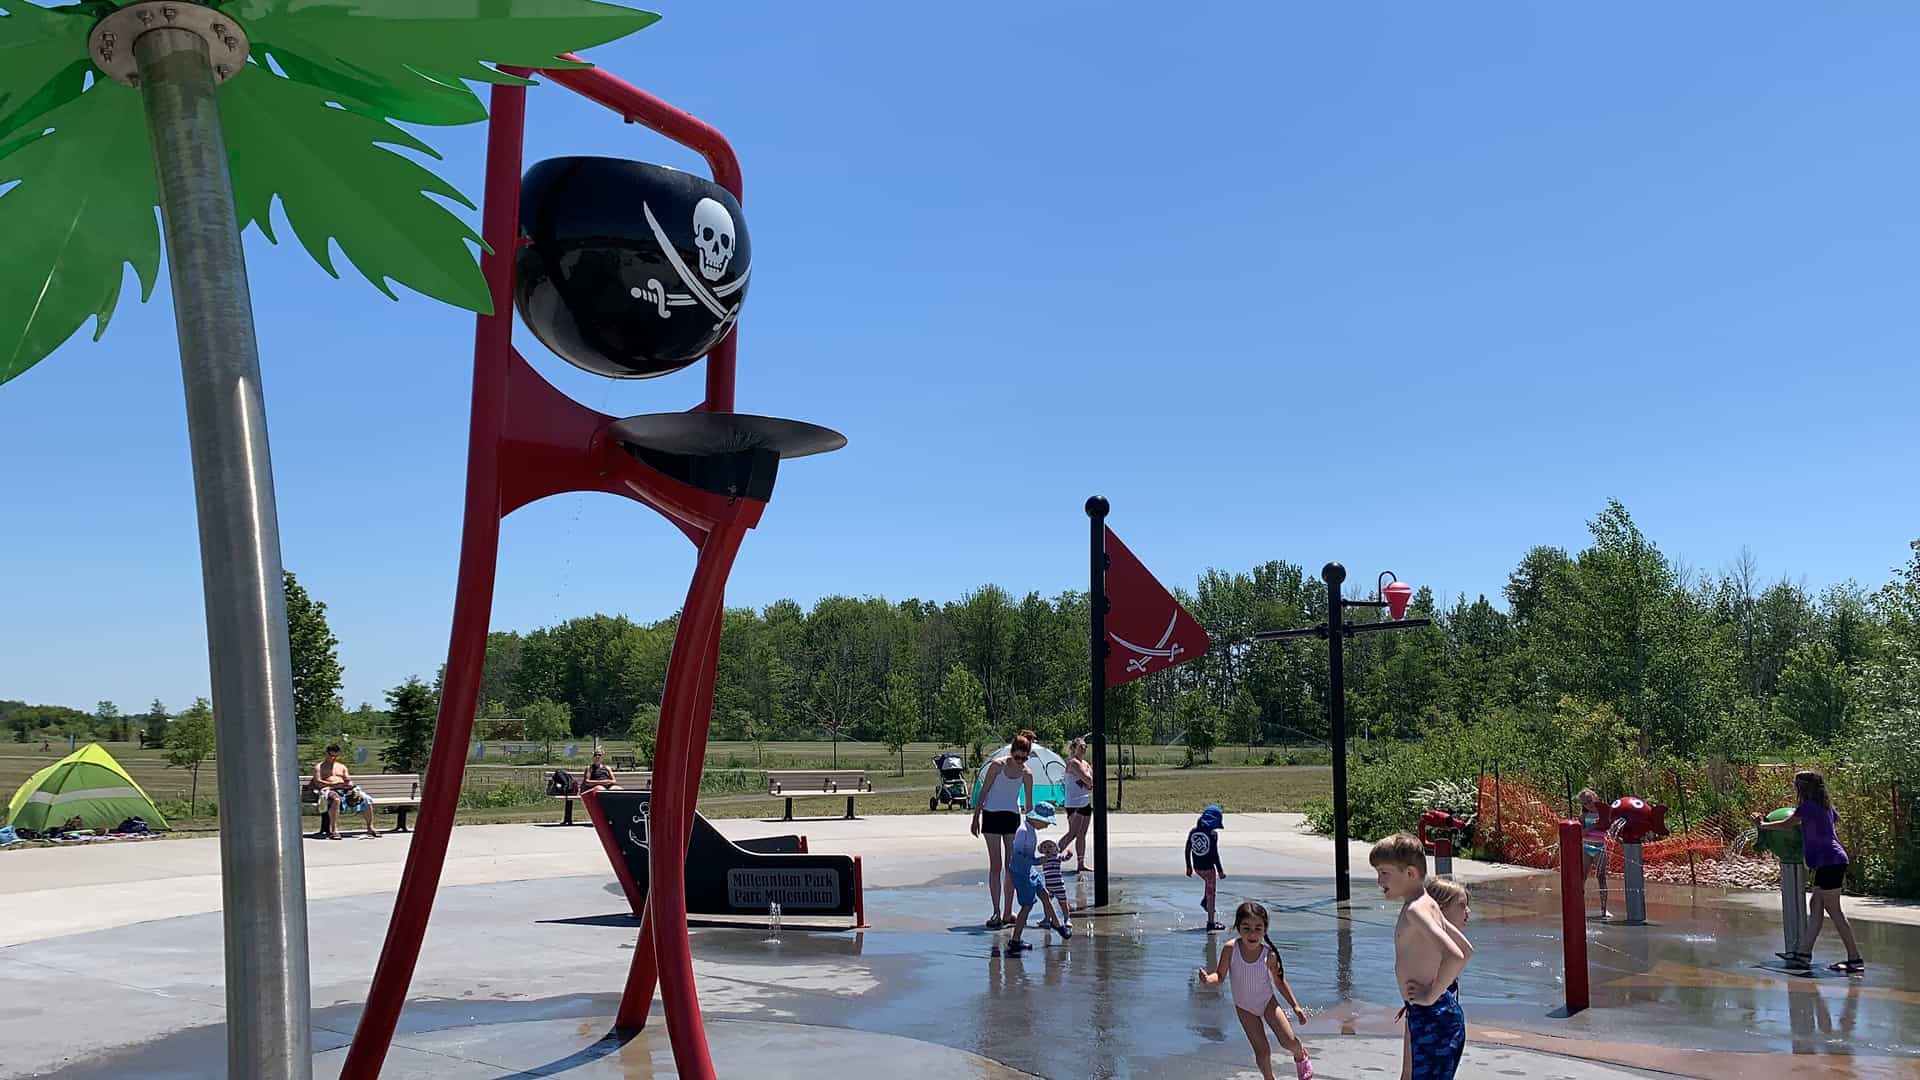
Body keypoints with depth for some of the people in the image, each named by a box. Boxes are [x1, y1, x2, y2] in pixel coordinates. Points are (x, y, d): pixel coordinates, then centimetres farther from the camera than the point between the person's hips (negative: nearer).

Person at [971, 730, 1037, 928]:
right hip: (992, 815, -3)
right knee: (995, 866, -5)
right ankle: (996, 912, -3)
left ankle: (1008, 912, 12)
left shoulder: (1027, 774, -3)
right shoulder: (997, 765, -12)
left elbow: (1028, 803, 5)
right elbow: (983, 792, -6)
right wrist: (976, 817, -7)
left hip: (1012, 817, 3)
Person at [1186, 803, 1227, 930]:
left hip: (1196, 866, 6)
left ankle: (1204, 901, 24)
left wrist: (1189, 867, 17)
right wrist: (1220, 871, -8)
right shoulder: (1213, 834, -16)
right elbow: (1215, 854, -16)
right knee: (1211, 893, 5)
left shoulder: (1193, 831, 2)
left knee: (1209, 882, 35)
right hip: (1208, 867, -6)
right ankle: (1211, 923, 8)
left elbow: (1187, 850, 7)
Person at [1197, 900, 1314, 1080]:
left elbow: (1279, 981, -7)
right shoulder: (1230, 949, -25)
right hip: (1245, 1007, 0)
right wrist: (1208, 979, -39)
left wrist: (1295, 1006, -5)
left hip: (1268, 1001, 0)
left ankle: (1301, 1056, 26)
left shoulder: (1268, 954, -23)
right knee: (1262, 1052, -3)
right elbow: (1220, 976, -17)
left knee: (1289, 1041, -10)